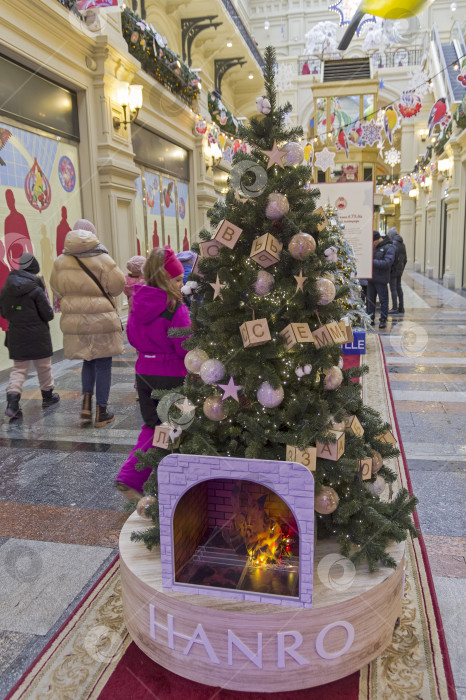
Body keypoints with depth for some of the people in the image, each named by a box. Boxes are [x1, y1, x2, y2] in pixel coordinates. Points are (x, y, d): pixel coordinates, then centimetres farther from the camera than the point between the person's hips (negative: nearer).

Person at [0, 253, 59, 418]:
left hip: (16, 337, 4)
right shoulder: (36, 290, -16)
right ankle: (47, 396, 29)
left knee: (18, 368, 10)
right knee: (43, 366, 14)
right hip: (38, 336, -4)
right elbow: (48, 315, -13)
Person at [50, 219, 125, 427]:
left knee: (88, 362, 22)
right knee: (103, 365, 6)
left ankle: (86, 403, 11)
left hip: (75, 322, 4)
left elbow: (57, 288, 12)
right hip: (101, 321, -4)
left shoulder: (61, 262, 2)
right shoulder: (101, 259, -11)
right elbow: (117, 286, -7)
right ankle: (101, 413, 12)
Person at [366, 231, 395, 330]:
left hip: (381, 279, -7)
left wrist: (372, 262, -21)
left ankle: (383, 320, 8)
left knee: (383, 300, 0)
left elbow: (387, 263, -19)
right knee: (370, 300, 12)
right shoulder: (374, 247, 13)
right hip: (371, 278, 7)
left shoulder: (389, 247, -9)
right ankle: (371, 319, 22)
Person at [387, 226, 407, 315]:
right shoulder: (402, 243, 14)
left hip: (393, 269, -9)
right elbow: (405, 258, 19)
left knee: (393, 288, -6)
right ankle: (401, 307, 16)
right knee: (399, 288, 13)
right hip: (400, 269, 9)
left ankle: (395, 308, -6)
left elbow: (393, 257, -24)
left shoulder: (393, 243, -14)